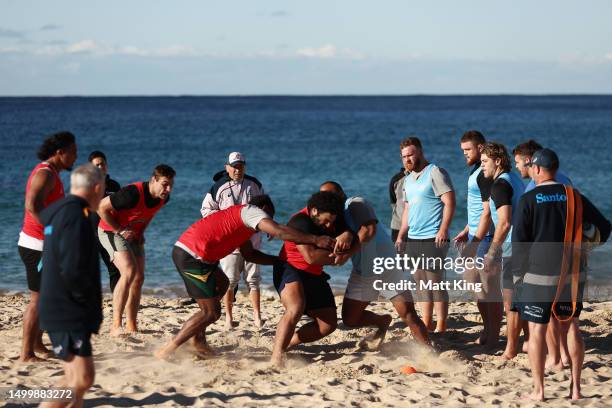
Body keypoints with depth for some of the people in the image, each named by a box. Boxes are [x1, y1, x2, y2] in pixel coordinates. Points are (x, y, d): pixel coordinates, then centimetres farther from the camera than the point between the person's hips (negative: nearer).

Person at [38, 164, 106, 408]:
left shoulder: (59, 212, 13)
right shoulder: (76, 216, -18)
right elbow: (73, 271, -24)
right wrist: (90, 299, -10)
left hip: (58, 308, 10)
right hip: (69, 313, -10)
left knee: (76, 378, 17)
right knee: (82, 379, -13)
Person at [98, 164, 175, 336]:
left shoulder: (163, 198, -8)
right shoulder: (133, 193, -32)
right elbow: (102, 207, -25)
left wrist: (141, 231, 4)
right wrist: (120, 230, -21)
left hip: (133, 234, 8)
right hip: (112, 231, -8)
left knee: (138, 278, 5)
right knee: (129, 272, -24)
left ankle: (131, 326, 13)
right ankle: (116, 326, -25)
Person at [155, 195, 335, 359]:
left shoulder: (240, 214, 27)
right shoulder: (251, 211, 0)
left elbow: (249, 254, 26)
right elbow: (279, 231, -15)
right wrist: (315, 240, -12)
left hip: (182, 249, 10)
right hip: (192, 256, -10)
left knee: (222, 283, 29)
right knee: (211, 312, -4)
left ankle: (198, 339, 27)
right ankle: (167, 351, -4)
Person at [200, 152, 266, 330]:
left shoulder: (254, 184, 8)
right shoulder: (219, 187, -3)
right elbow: (206, 209, 2)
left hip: (252, 241, 3)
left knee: (253, 279, 4)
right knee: (229, 281, 0)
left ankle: (257, 316, 10)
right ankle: (229, 317, 9)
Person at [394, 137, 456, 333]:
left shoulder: (435, 173, -9)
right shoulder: (408, 179, 18)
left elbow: (449, 202, -16)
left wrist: (443, 229, -25)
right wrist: (400, 236, 19)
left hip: (433, 239, -8)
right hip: (413, 239, 8)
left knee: (436, 283, -6)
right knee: (421, 285, 11)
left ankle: (441, 327, -2)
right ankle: (426, 324, 18)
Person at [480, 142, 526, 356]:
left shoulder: (500, 185, -15)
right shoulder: (514, 180, 15)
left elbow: (505, 223, -24)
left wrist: (491, 254, -21)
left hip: (512, 250, -10)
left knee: (511, 302, -4)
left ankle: (510, 351, 1)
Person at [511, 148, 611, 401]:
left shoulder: (529, 199, -8)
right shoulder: (574, 197, 4)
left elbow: (519, 240, -9)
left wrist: (518, 274, 0)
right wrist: (586, 249, 23)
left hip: (539, 275, -4)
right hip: (572, 275, 4)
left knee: (537, 331, 3)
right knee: (571, 328, 12)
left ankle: (538, 390, 4)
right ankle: (575, 388, 12)